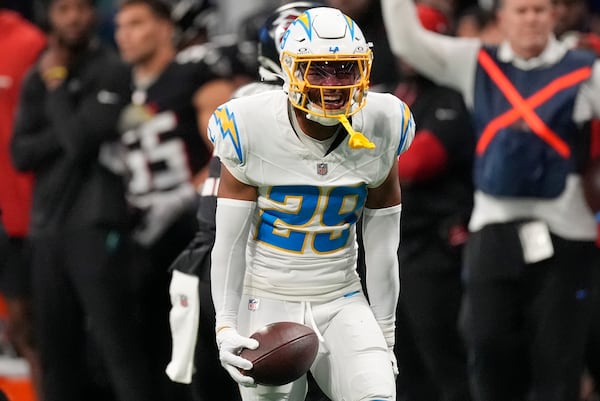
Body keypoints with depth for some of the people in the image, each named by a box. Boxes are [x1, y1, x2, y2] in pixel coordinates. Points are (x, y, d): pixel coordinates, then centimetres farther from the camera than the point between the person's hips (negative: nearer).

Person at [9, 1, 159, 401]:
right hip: (48, 226, 7)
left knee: (118, 342, -12)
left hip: (96, 224, -7)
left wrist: (57, 84, -5)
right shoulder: (37, 77, 14)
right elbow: (21, 152, 5)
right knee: (56, 349, 9)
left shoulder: (111, 70, -5)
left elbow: (82, 138, -16)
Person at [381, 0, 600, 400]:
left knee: (556, 354, 0)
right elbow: (408, 39, 6)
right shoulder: (475, 64, 9)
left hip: (561, 231, -2)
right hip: (494, 227, 3)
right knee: (488, 344, 1)